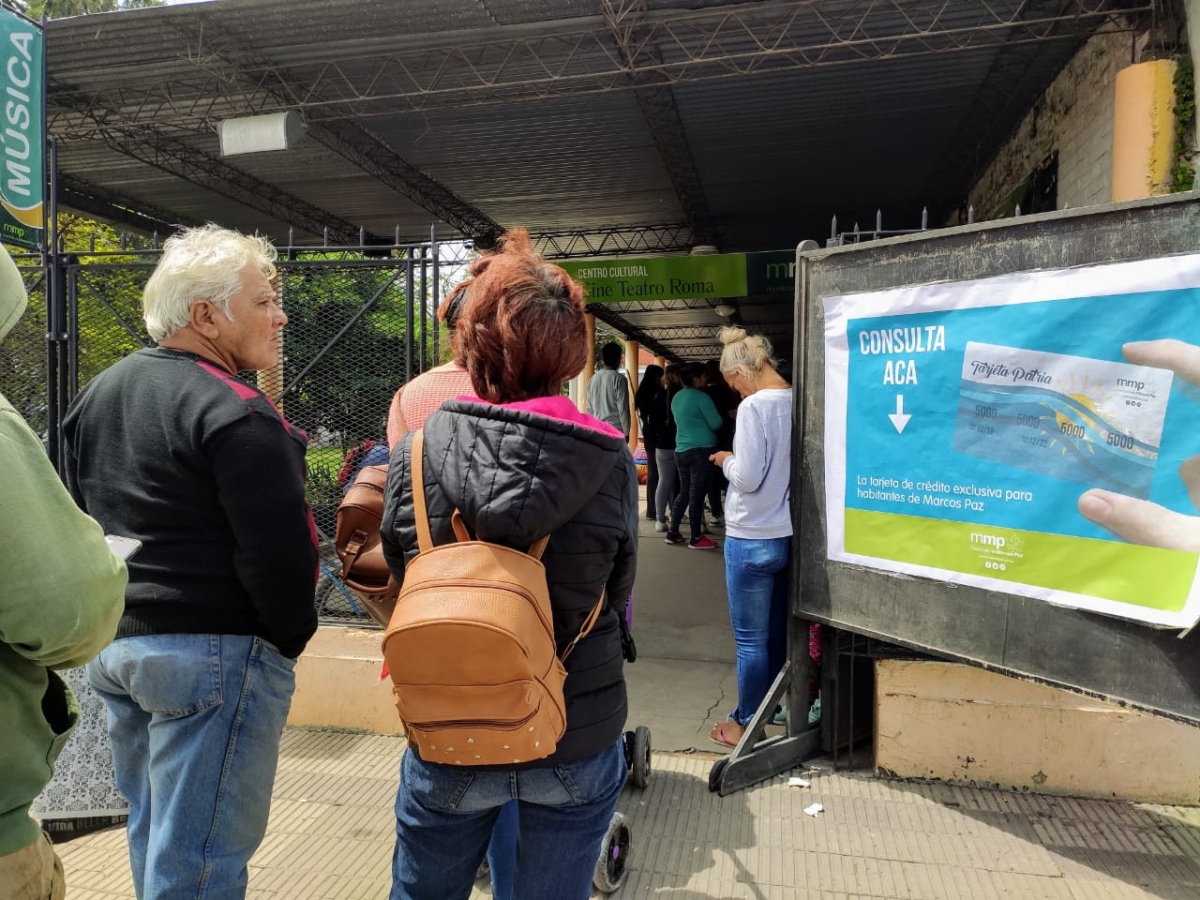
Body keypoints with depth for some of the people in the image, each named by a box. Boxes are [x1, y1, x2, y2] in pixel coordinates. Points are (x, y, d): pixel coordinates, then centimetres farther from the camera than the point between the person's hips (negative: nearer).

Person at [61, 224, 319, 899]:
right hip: (215, 653, -9)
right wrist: (291, 638, -5)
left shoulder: (99, 393, 11)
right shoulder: (236, 413, -18)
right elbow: (277, 553, -23)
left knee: (153, 834, 24)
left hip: (113, 643, 9)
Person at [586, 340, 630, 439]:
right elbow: (623, 408, -11)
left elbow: (589, 407, 14)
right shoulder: (619, 378, -9)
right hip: (615, 428, -6)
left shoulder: (593, 379, 10)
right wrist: (626, 431, -4)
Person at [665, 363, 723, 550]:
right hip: (700, 450, -8)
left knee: (684, 492, 15)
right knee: (697, 494, -3)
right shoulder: (701, 397, -12)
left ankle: (672, 532, 16)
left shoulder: (677, 397, 12)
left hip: (681, 450, 8)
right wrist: (723, 415, 8)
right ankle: (696, 538, 3)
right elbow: (716, 424, -12)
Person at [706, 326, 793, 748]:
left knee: (750, 639, 6)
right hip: (787, 534, 8)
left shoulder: (754, 406, -18)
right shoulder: (796, 401, 3)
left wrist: (726, 460, -3)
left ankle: (747, 726, 19)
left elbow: (747, 478, -21)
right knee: (776, 633, 18)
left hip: (752, 539, -8)